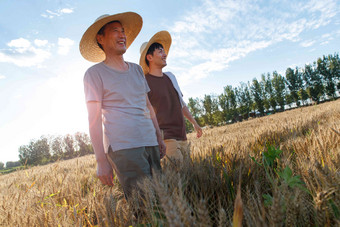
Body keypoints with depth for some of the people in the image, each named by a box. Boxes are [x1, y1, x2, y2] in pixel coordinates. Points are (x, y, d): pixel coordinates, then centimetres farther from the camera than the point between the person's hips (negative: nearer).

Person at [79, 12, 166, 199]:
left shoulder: (137, 69, 17)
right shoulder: (95, 74, 0)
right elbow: (94, 120, -3)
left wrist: (159, 138, 18)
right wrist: (102, 161, -7)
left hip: (150, 143, 6)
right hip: (123, 148, -6)